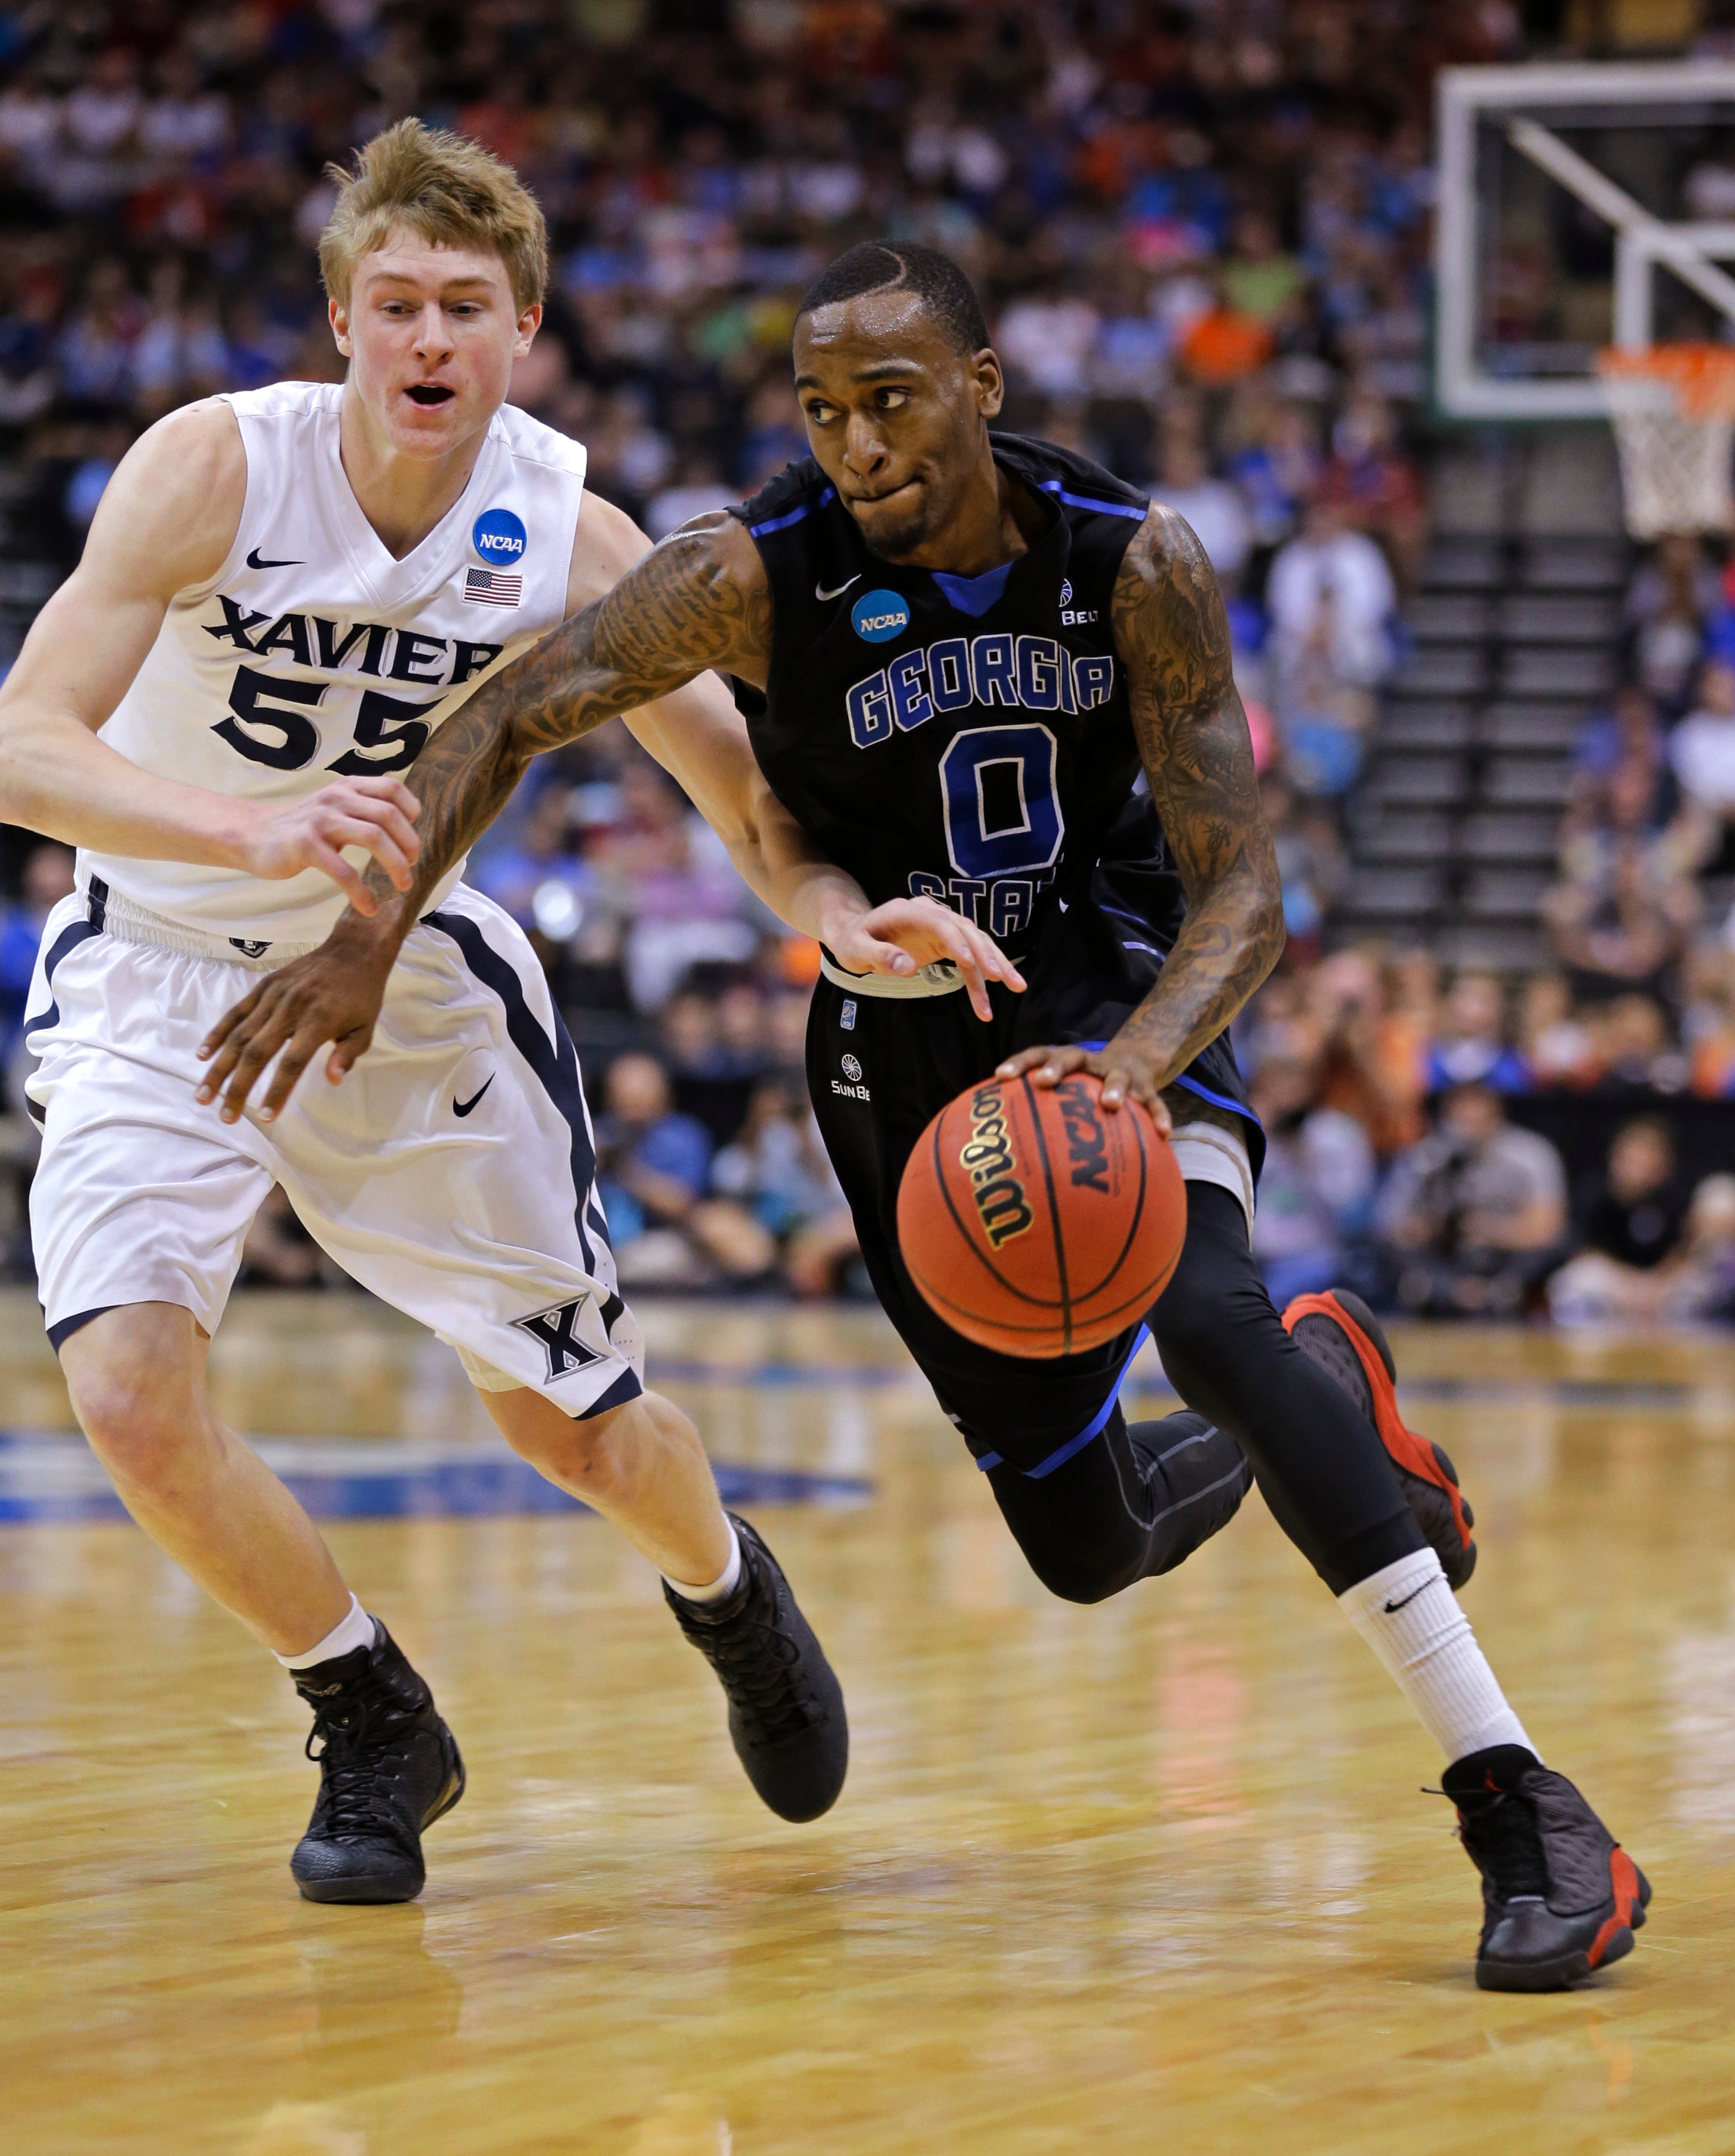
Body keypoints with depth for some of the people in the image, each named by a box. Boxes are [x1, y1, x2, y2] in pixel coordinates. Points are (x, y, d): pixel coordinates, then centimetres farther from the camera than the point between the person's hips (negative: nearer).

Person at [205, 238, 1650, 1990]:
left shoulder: (1131, 562, -19)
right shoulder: (760, 575, -19)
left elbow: (1241, 885, -20)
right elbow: (507, 717, -15)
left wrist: (1136, 1063, -40)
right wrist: (372, 936, -30)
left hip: (1117, 988, -2)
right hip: (904, 1040, 2)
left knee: (1205, 1316, -33)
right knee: (1086, 1542, 1)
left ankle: (1518, 1804, -33)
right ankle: (1322, 1387, 39)